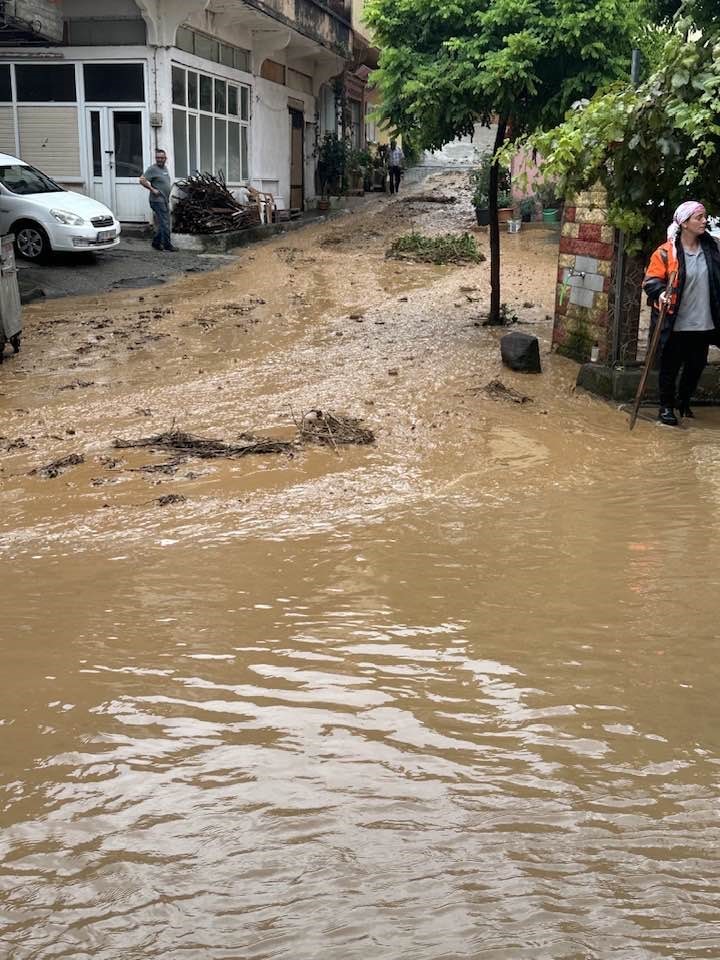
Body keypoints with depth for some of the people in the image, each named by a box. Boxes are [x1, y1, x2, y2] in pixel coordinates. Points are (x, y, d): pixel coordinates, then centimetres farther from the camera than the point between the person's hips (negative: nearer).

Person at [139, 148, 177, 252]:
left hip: (165, 200, 9)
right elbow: (142, 180, -18)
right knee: (164, 223, -7)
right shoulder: (152, 168, -12)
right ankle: (167, 245, -2)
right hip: (158, 200, -9)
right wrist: (152, 189, -19)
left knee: (163, 223, 13)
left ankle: (156, 242, 22)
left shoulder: (165, 168, 14)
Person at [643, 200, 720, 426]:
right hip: (675, 324, -4)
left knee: (696, 365, 15)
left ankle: (684, 402, 37)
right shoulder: (666, 252, -11)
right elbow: (651, 280, -8)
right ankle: (666, 407, 22)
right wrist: (660, 293, -28)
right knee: (670, 367, 5)